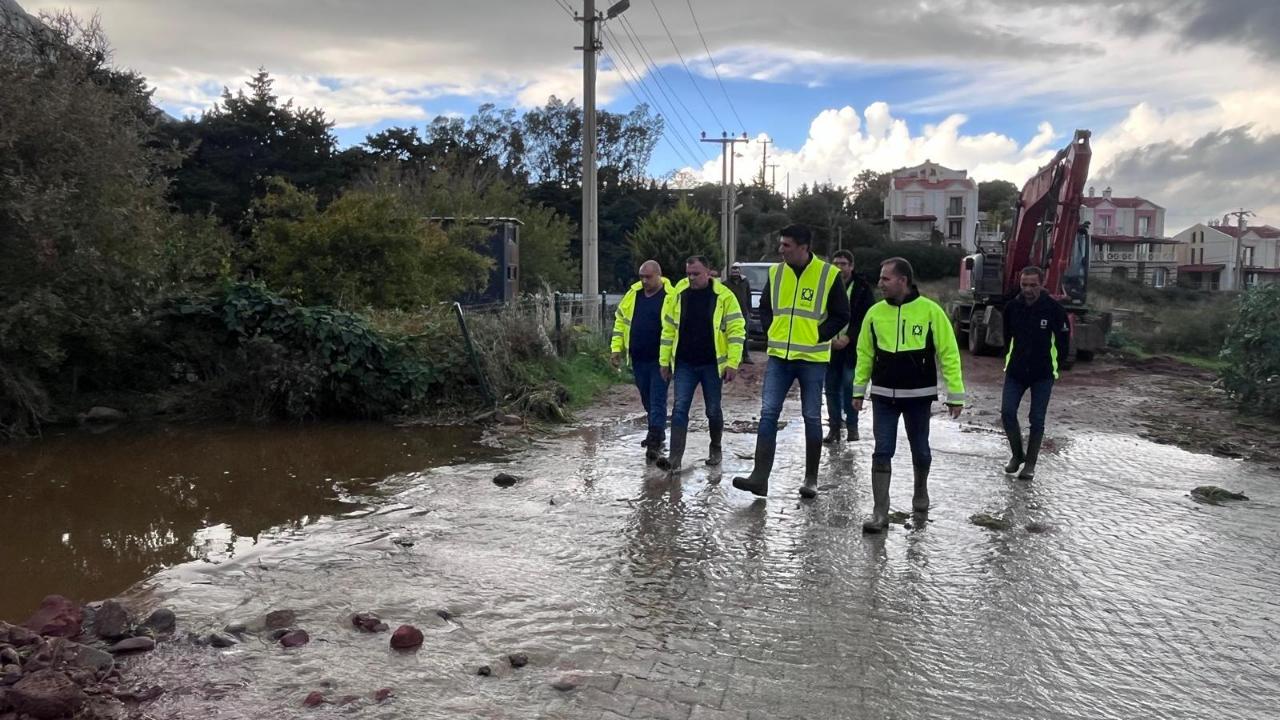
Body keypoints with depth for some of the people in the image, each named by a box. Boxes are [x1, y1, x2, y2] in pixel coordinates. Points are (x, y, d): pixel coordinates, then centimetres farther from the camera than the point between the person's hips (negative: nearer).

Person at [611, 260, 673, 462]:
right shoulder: (632, 295, 8)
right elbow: (620, 321, 16)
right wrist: (617, 349, 10)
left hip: (660, 360, -6)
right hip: (638, 360, 6)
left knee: (657, 401, -5)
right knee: (647, 400, 17)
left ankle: (654, 442, -4)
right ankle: (658, 433, 34)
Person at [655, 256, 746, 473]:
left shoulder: (724, 296, -7)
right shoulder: (677, 295, 2)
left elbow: (736, 330, -7)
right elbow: (668, 329, 8)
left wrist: (732, 363, -13)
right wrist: (665, 361, 6)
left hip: (711, 365, -2)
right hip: (684, 364, 2)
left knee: (713, 410, 10)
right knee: (679, 408, -6)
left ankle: (715, 449, 32)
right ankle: (674, 459, -7)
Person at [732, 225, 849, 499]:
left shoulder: (829, 275, -6)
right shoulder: (775, 272, 6)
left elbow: (841, 316, -2)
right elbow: (764, 308, 18)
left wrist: (816, 336, -10)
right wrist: (772, 332, 4)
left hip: (812, 359, -3)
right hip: (779, 356, 3)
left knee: (812, 418, 7)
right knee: (768, 413, -4)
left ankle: (811, 479, 18)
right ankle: (760, 476, -3)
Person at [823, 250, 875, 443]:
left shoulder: (862, 288, 1)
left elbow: (866, 318, -2)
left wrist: (849, 337, -12)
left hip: (851, 347, -3)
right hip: (829, 346, 3)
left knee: (850, 386, -5)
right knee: (831, 387, 4)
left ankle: (852, 426, 7)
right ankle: (834, 427, 12)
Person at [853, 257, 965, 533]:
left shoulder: (930, 311, -9)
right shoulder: (875, 312, 0)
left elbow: (949, 354, -6)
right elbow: (865, 353, 9)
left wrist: (955, 395, -7)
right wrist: (858, 390, 8)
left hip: (919, 396, -2)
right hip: (883, 395, 2)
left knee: (920, 450, 14)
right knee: (882, 452, -2)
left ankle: (921, 491, 41)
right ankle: (880, 513, 3)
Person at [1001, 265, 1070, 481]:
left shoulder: (1054, 308, -11)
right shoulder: (1012, 306, -2)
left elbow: (1063, 339, -1)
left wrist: (1052, 362, 2)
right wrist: (1009, 358, 12)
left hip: (1043, 374, -2)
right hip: (1015, 371, 3)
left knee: (1037, 419, 2)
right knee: (1007, 412, -6)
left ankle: (1030, 464, 13)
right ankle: (1017, 454, 16)